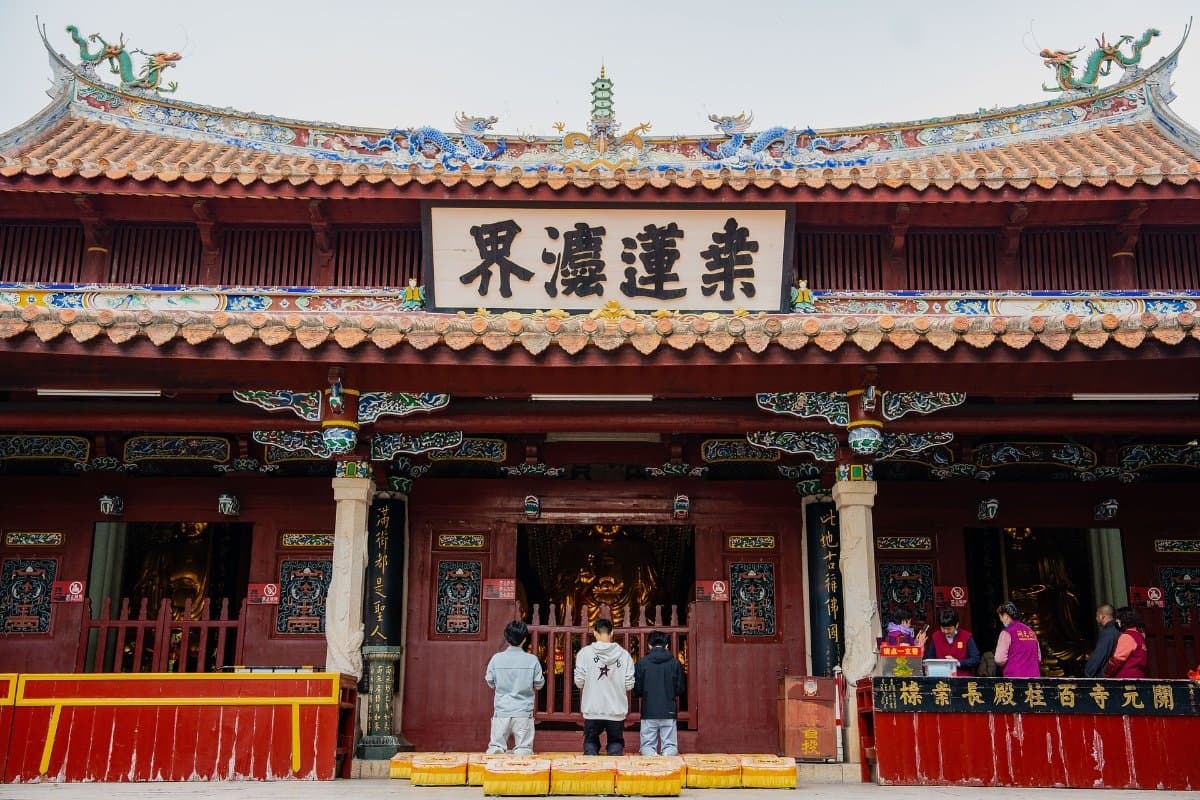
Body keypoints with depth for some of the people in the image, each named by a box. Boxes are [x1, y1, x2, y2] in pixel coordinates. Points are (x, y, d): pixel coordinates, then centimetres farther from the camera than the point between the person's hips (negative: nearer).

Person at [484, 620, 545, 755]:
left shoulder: (497, 658, -5)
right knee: (523, 749, 5)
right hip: (524, 712, -1)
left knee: (496, 747, 9)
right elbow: (539, 684, 2)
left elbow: (490, 682, 5)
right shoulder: (532, 660, -7)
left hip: (501, 711, 1)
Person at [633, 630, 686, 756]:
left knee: (647, 745, 8)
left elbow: (636, 691, 2)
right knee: (670, 745, 8)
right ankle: (668, 755, -22)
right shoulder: (675, 663, 0)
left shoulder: (641, 663, -2)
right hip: (669, 712, 0)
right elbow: (680, 690, 5)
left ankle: (651, 756, -22)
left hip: (648, 712, 0)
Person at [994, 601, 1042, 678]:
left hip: (1014, 677, -6)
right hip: (1034, 675, 6)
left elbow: (1000, 660, -12)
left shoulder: (1007, 632, -7)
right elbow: (1039, 658, 17)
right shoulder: (1031, 631, 13)